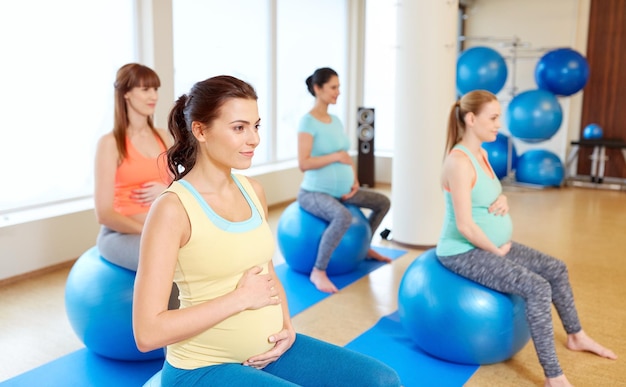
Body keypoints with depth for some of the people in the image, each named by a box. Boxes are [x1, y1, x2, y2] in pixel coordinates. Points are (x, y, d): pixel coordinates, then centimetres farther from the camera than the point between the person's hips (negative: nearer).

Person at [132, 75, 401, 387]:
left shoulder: (253, 191, 2)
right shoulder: (173, 208, -18)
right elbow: (148, 332, -20)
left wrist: (287, 327, -2)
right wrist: (241, 298, -19)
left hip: (266, 351, 6)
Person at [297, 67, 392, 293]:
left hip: (340, 190, 9)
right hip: (314, 192, -9)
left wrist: (355, 181, 1)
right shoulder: (308, 122, -15)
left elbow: (345, 156, 15)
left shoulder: (335, 120, 10)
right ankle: (318, 272, -23)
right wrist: (336, 156, -22)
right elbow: (303, 164, -23)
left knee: (383, 202, 16)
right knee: (343, 217, -38)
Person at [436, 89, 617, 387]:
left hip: (487, 245, 10)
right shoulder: (459, 161, -24)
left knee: (556, 269, 15)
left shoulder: (481, 153, 6)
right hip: (464, 251, -10)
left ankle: (576, 336, 35)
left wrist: (502, 200, -4)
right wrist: (497, 251, -14)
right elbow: (465, 225, -27)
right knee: (537, 288, -22)